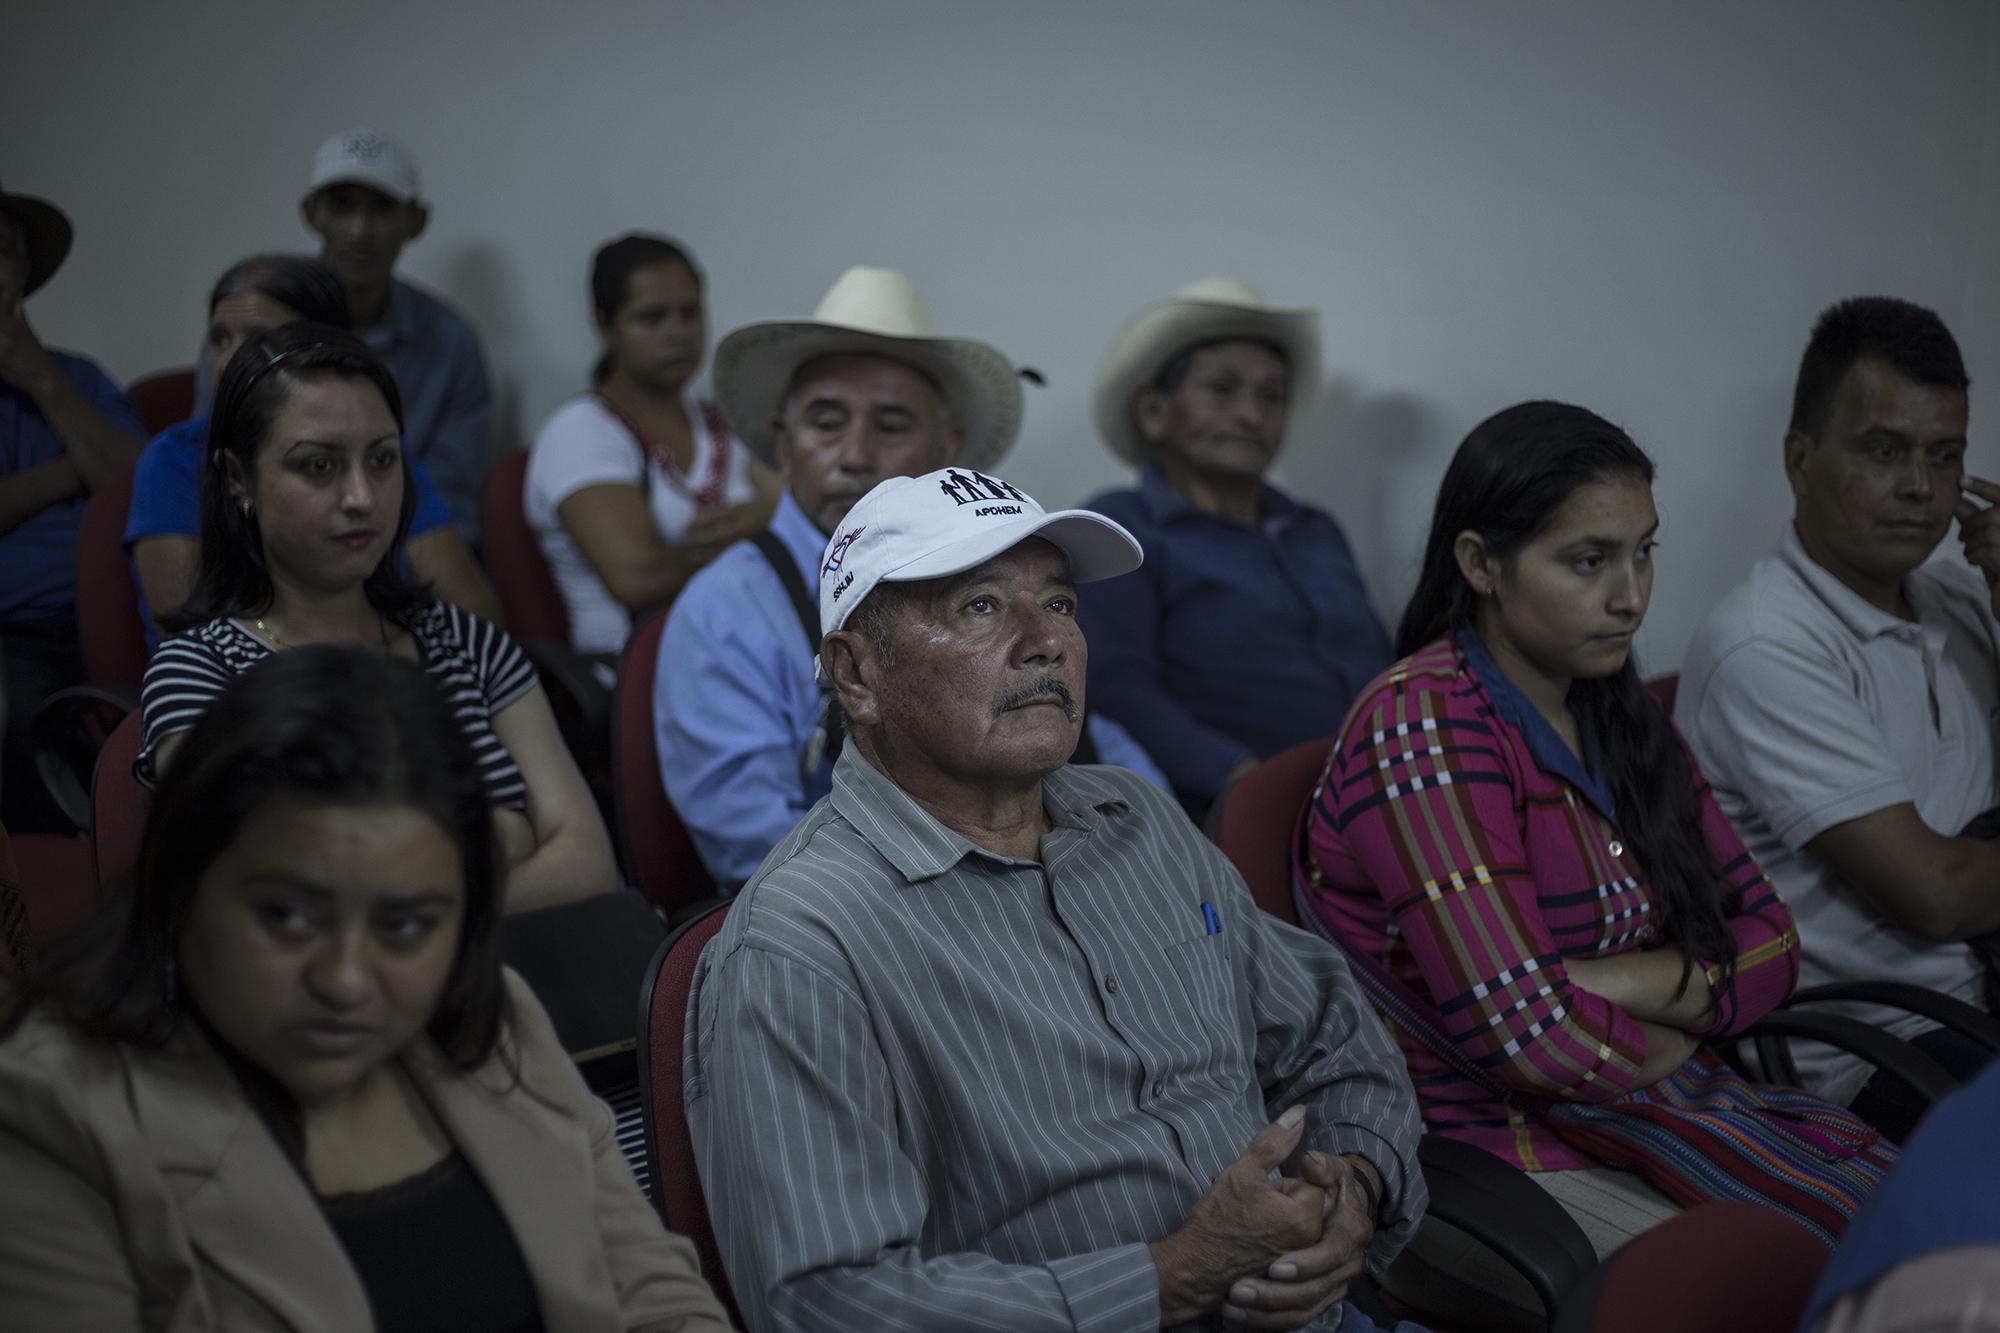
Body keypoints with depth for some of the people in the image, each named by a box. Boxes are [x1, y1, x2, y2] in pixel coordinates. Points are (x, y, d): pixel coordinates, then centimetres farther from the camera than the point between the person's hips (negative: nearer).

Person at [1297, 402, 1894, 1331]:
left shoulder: (1617, 716, 13)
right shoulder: (1421, 724, -14)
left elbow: (1768, 945, 11)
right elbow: (1529, 1034, -20)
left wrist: (1614, 984, -9)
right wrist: (1669, 1045, 0)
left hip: (1638, 1108, 7)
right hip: (1491, 1142, -7)